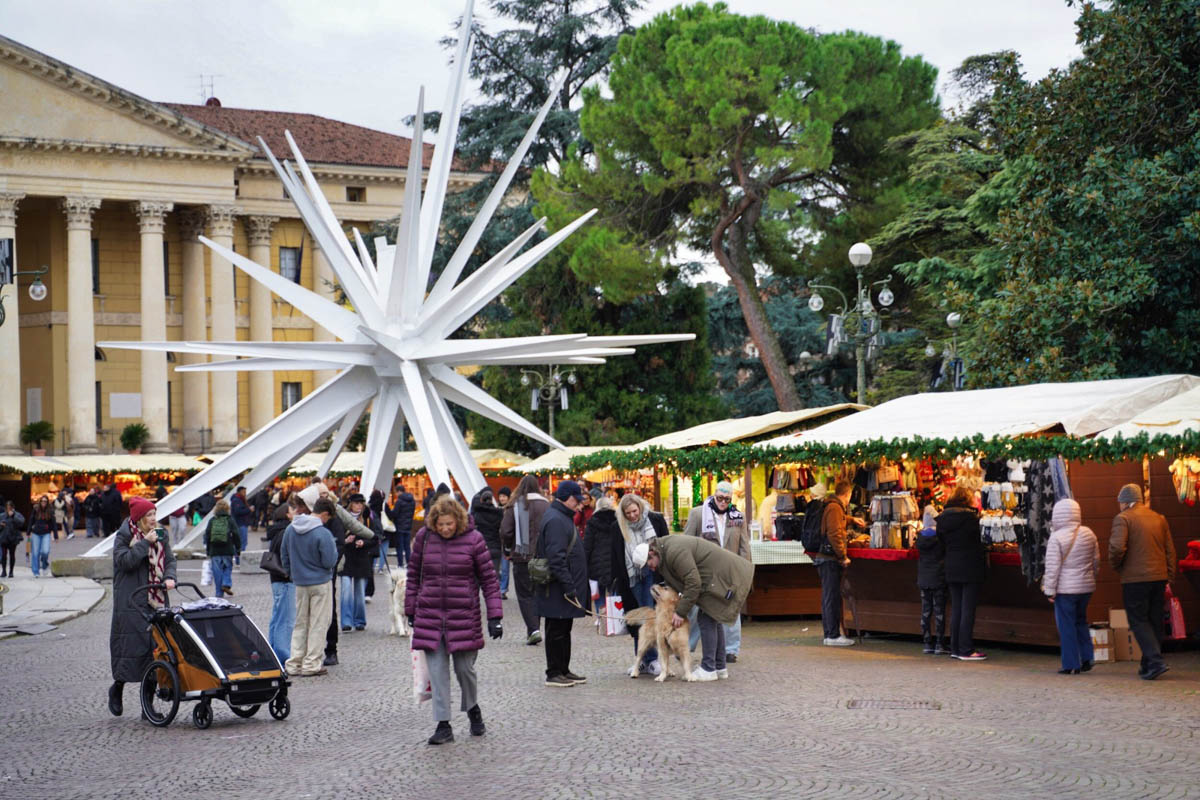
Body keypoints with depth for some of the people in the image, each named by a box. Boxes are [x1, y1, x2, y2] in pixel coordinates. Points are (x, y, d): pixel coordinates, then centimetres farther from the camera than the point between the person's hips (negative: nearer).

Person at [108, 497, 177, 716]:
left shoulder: (160, 535, 12)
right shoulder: (124, 536, -3)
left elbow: (170, 559, 10)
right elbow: (124, 561, -16)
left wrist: (169, 578, -9)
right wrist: (145, 543, -17)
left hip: (156, 601, 5)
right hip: (131, 602, -5)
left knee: (156, 645, 1)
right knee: (132, 645, -8)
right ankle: (117, 688, 16)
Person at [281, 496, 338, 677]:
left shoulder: (290, 529, 1)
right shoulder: (323, 534, -20)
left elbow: (284, 555, 10)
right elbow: (329, 562, -18)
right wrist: (334, 549, 2)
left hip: (300, 583, 6)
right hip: (321, 583, -6)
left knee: (300, 623, 15)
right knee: (318, 624, 4)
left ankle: (294, 664, 14)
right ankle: (311, 664, 5)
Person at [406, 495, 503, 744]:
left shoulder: (473, 539, -6)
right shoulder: (424, 537, 0)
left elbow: (489, 579, -1)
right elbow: (414, 574, 11)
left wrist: (495, 616, -5)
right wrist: (410, 610, 11)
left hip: (464, 616, -2)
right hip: (429, 615, 2)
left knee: (465, 668, 6)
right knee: (437, 672, -1)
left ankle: (473, 709, 33)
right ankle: (443, 726, 5)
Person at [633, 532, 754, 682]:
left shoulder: (674, 552, -21)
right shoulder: (666, 550, 12)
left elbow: (693, 583, -23)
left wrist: (681, 612, -16)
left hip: (722, 577, -11)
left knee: (707, 619, -8)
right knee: (713, 619, 16)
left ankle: (708, 669, -4)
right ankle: (720, 667, 23)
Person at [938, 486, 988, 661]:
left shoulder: (942, 518, 5)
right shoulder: (970, 516, -12)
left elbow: (942, 542, 10)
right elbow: (980, 542, -5)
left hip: (952, 568, 6)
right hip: (971, 569, -6)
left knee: (955, 608, 12)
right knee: (968, 609, -2)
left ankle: (955, 648, 14)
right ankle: (966, 650, -2)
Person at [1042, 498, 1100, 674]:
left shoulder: (1057, 538, -14)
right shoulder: (1088, 534, 4)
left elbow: (1052, 567, -13)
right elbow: (1096, 561, 12)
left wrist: (1050, 590, -7)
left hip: (1065, 588, -6)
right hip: (1086, 587, 6)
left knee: (1066, 626, 2)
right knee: (1081, 621, 20)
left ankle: (1071, 664, 3)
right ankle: (1086, 658, 15)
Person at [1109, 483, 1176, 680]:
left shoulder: (1123, 518, -6)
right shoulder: (1159, 518, 13)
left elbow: (1117, 547, -19)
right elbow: (1170, 550, 13)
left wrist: (1116, 566, 0)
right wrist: (1169, 578, 16)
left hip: (1135, 578, -6)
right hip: (1159, 577, 6)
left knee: (1138, 621, -1)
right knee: (1155, 621, 12)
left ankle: (1156, 661, -15)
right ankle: (1148, 665, 17)